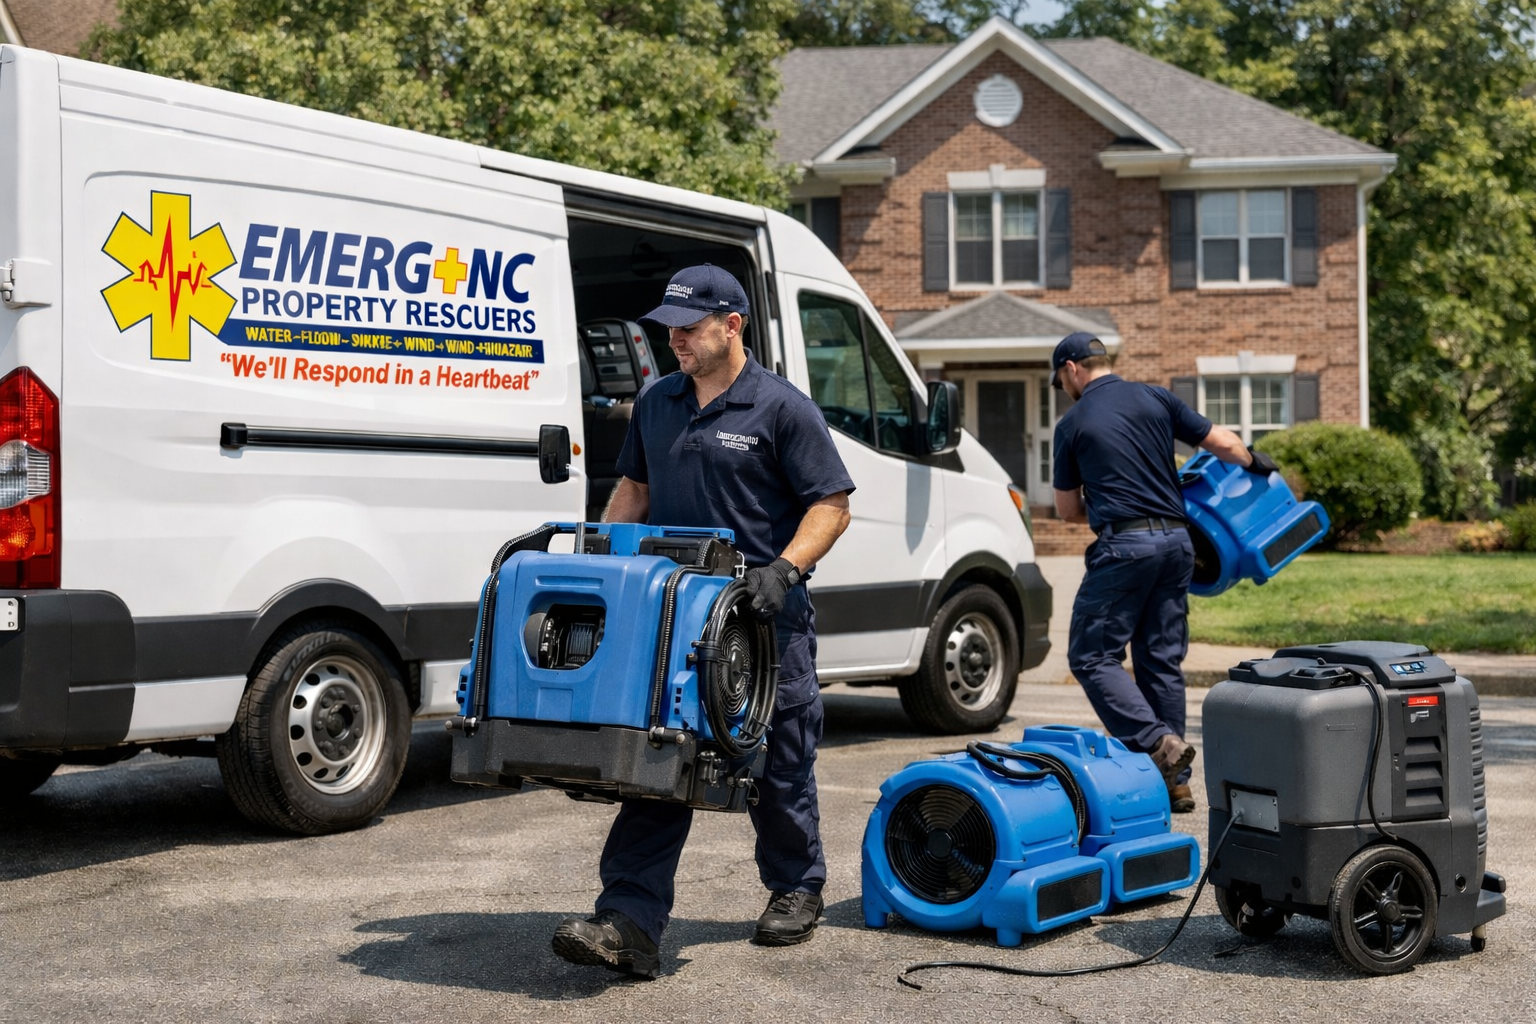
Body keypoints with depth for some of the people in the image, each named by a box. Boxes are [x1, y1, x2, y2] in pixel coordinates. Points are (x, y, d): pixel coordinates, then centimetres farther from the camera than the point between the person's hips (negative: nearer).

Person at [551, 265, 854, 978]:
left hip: (764, 620, -4)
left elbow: (831, 505, -7)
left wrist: (784, 570, -21)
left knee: (778, 766, 9)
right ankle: (629, 924, -7)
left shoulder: (781, 408, -5)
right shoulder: (655, 404, 13)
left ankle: (797, 891, 30)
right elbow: (633, 488, 23)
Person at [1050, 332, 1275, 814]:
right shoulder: (1154, 397, 10)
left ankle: (1158, 743, -17)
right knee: (1162, 661, 10)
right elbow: (1224, 444, 8)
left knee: (1092, 655, 0)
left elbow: (1068, 509, 10)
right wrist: (1255, 462, 29)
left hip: (1124, 545, -6)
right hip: (1176, 542, 6)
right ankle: (1176, 782, 11)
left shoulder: (1073, 424, 1)